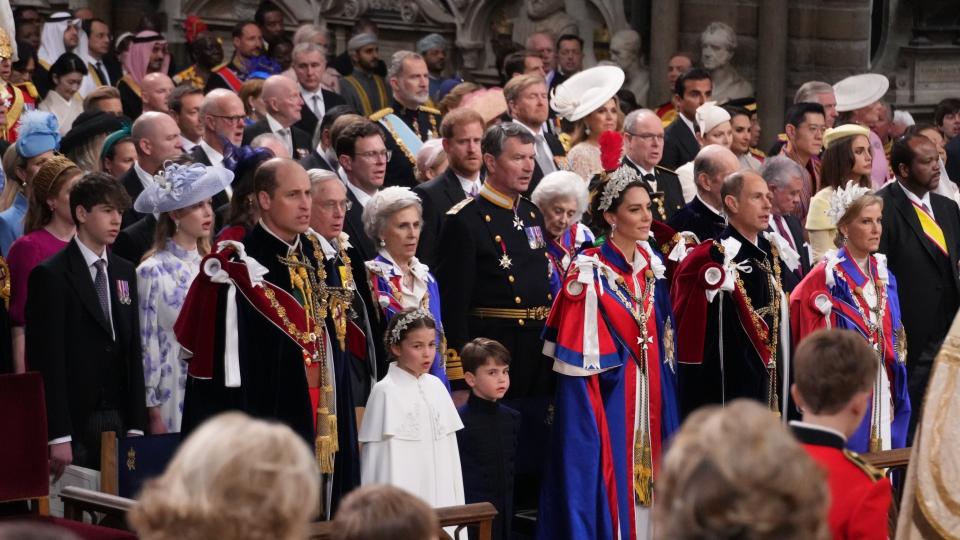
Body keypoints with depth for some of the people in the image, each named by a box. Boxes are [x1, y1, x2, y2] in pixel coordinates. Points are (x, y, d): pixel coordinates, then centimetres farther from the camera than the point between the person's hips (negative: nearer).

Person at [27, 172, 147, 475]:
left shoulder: (125, 273, 14)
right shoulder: (50, 276, -6)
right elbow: (46, 360, -10)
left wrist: (136, 425, 7)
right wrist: (57, 437, -16)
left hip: (118, 422, 6)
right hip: (74, 427, -6)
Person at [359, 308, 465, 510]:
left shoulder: (435, 386, 9)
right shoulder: (386, 392, -8)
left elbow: (448, 449, 13)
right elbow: (381, 458, -8)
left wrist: (454, 502, 11)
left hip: (438, 492, 6)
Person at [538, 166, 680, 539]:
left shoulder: (652, 267, 9)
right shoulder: (591, 274, -12)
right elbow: (578, 353, -13)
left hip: (650, 394, 7)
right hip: (607, 395, -7)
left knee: (647, 477, 9)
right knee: (609, 476, -5)